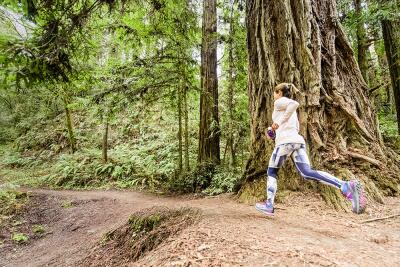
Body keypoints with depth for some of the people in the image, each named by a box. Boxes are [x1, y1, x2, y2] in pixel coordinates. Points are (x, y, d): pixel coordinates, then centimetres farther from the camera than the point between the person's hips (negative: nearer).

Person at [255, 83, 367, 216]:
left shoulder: (279, 102, 5)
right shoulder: (291, 109, 30)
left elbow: (294, 103, -16)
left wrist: (279, 122, -14)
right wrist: (275, 132, 26)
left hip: (285, 141, -7)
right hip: (298, 140, 7)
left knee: (271, 172, 9)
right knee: (307, 173, -8)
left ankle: (269, 205, 11)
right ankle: (346, 186, -25)